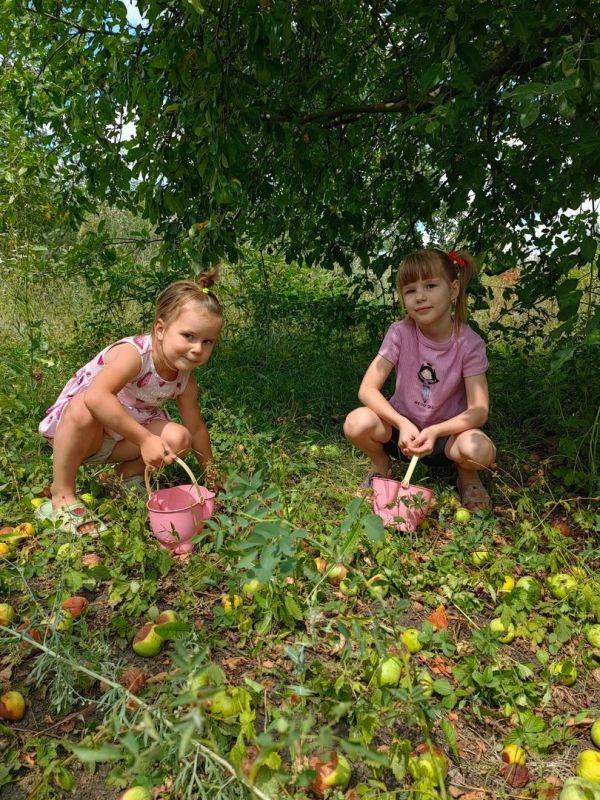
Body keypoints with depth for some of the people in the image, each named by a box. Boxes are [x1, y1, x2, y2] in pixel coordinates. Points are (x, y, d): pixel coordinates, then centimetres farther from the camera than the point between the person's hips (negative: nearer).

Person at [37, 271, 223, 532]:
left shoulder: (185, 380, -10)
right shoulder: (134, 353, -33)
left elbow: (196, 427, 3)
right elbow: (96, 396, -50)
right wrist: (144, 439, -50)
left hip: (120, 439, 6)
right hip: (72, 427, -5)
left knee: (178, 438, -19)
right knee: (84, 408, -40)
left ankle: (128, 473, 11)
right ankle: (62, 495, -20)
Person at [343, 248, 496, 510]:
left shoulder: (469, 343, -15)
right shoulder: (400, 333, -14)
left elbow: (479, 410, -18)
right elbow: (367, 389, -18)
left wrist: (434, 431, -34)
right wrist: (403, 424, -32)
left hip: (446, 432, -1)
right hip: (402, 427, 1)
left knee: (480, 450, -34)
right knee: (357, 423, -30)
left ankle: (467, 475, 5)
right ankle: (381, 466, 5)